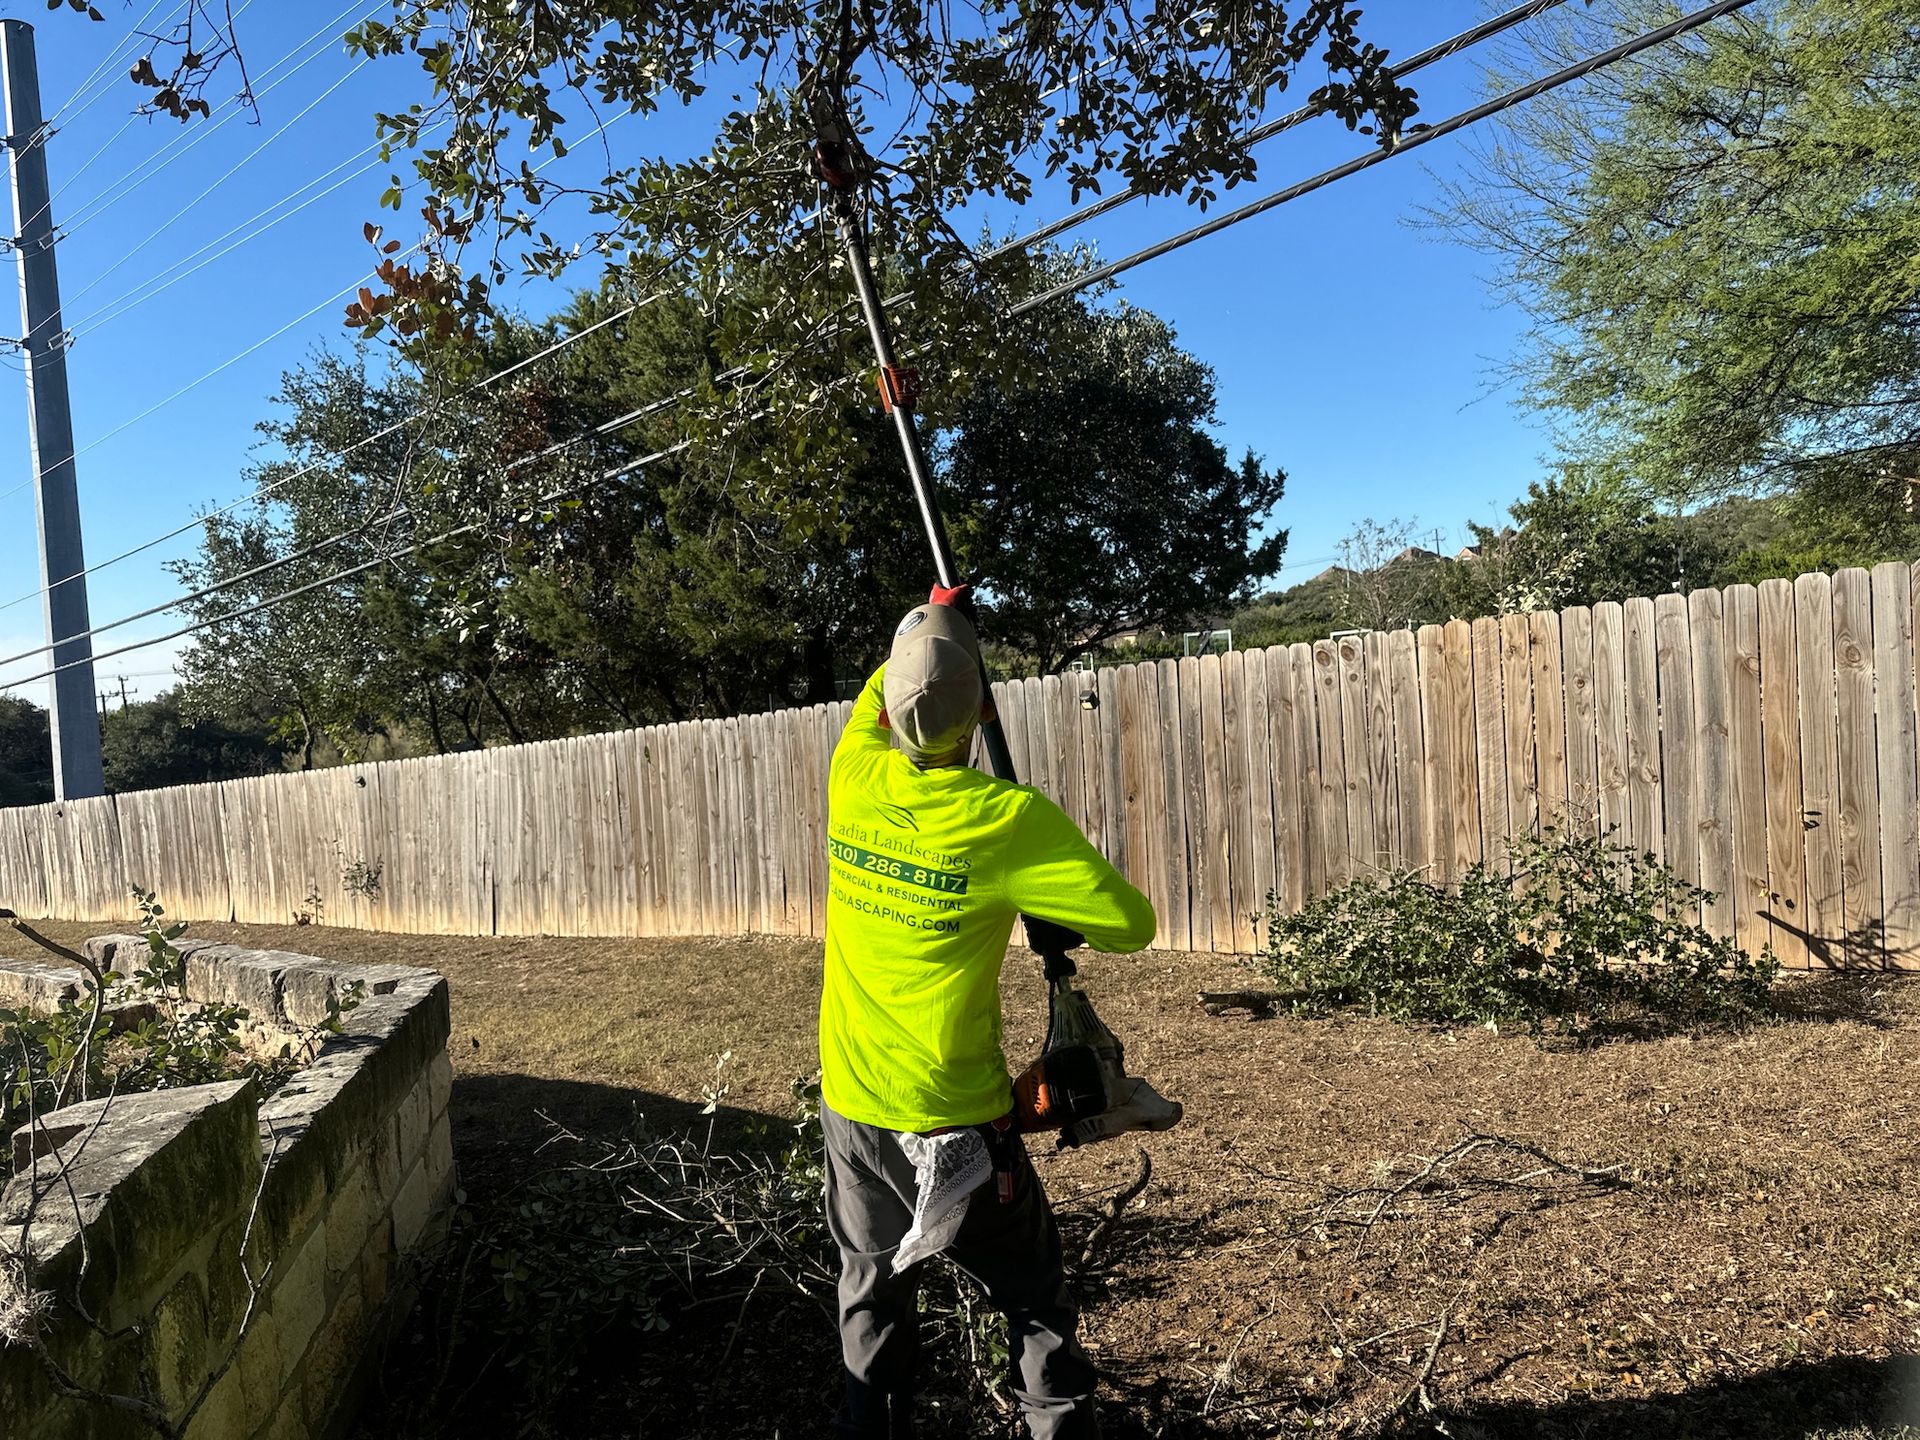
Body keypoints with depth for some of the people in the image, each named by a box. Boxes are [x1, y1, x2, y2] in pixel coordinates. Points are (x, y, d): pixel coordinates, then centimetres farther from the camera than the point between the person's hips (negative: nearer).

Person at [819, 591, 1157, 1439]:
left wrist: (924, 626, 25)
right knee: (1034, 1307, 13)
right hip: (953, 1122, -4)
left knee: (871, 1291, 23)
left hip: (849, 1107, 5)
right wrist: (1055, 915, 1)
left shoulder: (853, 780, -9)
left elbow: (872, 699, 13)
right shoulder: (1008, 818, -22)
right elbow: (1132, 925, -18)